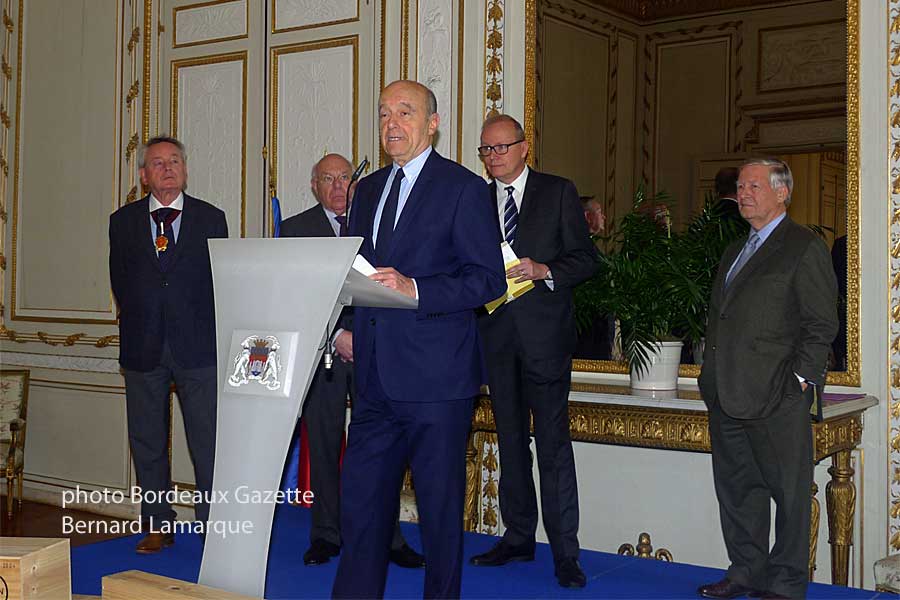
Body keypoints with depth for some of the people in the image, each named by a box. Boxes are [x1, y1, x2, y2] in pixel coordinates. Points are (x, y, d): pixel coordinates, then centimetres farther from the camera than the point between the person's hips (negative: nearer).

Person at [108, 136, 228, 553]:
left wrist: (211, 332, 2)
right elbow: (120, 282, 11)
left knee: (208, 441, -2)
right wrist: (140, 327, 7)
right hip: (143, 347, 2)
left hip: (198, 347, -2)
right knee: (147, 441, 8)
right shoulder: (123, 221, 9)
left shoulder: (211, 218, 6)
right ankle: (157, 527, 19)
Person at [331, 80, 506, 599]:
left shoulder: (464, 187, -4)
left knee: (440, 502, 5)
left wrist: (415, 289, -20)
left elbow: (489, 279, -10)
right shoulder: (368, 189, 16)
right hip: (376, 376, 6)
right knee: (362, 497, 9)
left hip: (436, 377, -6)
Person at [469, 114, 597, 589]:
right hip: (496, 332, 4)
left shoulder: (558, 192, 3)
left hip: (544, 332, -4)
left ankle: (565, 553, -1)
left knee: (553, 443, -6)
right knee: (511, 441, 12)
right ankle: (518, 537, 23)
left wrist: (545, 271, -16)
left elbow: (586, 259, 0)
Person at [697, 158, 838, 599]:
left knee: (789, 493, 2)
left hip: (777, 398, -8)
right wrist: (711, 376, 14)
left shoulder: (805, 248, -4)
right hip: (727, 397, 8)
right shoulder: (735, 251, 20)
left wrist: (800, 380, -15)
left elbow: (820, 324, -9)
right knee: (736, 488, 15)